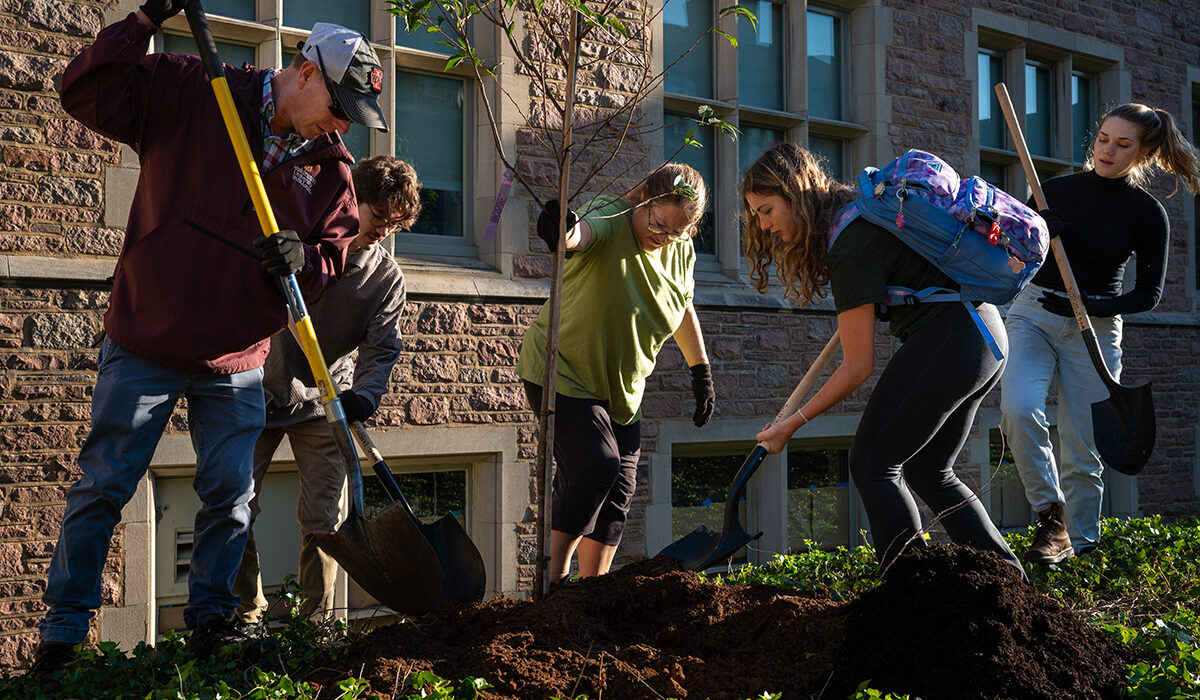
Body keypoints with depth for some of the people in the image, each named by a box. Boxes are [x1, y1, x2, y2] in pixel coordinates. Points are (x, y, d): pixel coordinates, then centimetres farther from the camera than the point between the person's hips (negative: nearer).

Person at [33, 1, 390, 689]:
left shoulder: (331, 166, 3)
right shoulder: (188, 91, -6)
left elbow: (334, 260, 6)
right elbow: (89, 94, -8)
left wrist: (303, 260, -18)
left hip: (238, 362, 4)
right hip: (146, 345, -3)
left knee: (232, 496, 6)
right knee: (103, 486, 2)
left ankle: (210, 623, 24)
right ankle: (62, 636, 15)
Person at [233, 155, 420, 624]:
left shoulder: (387, 278, -4)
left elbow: (381, 348, -11)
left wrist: (364, 395, -33)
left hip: (324, 405, 1)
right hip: (261, 393, 0)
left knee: (322, 519, -1)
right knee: (237, 509, -1)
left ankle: (316, 620, 12)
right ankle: (248, 612, 14)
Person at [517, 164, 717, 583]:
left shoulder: (681, 252, -1)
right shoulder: (609, 224, -21)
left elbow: (684, 311, 16)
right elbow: (581, 233, -46)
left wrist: (701, 372, 20)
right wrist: (561, 233, -70)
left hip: (621, 388, 7)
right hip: (562, 373, -7)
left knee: (619, 487, 6)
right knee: (596, 463, -22)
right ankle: (553, 577, -13)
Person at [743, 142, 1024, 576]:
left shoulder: (850, 247, -18)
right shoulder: (860, 204, 10)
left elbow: (858, 367, -15)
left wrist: (793, 424, -6)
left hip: (946, 340, -10)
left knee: (871, 464, -5)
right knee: (927, 472, 17)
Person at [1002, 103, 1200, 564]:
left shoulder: (1147, 214, 0)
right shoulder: (1057, 190, 4)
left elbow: (1149, 292, 1)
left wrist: (1095, 307, -16)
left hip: (1096, 328, -1)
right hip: (1033, 313, 1)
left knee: (1082, 449, -1)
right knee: (1019, 409, -25)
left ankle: (1080, 543, 16)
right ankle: (1051, 515, -9)